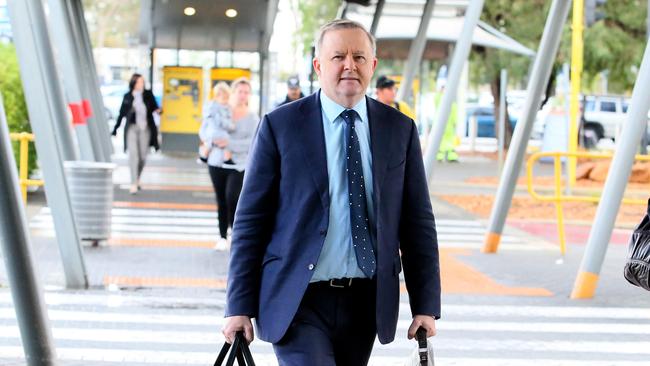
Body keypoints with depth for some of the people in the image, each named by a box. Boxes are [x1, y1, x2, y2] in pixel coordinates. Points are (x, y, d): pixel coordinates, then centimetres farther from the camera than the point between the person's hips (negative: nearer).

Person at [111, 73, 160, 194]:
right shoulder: (127, 97, 1)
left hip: (145, 129, 2)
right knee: (133, 155, -13)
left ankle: (137, 180, 30)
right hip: (132, 128, -2)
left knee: (143, 157, 6)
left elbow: (154, 107, 11)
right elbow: (122, 114, 9)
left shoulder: (148, 95, 1)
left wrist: (157, 110, -13)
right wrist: (115, 129, 11)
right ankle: (134, 184, -13)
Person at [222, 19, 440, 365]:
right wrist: (239, 306, -6)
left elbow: (417, 221, 7)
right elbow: (250, 221, -2)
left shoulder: (400, 129, 6)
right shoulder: (280, 125, -2)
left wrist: (425, 305, 2)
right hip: (297, 300, -3)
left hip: (365, 302, 3)